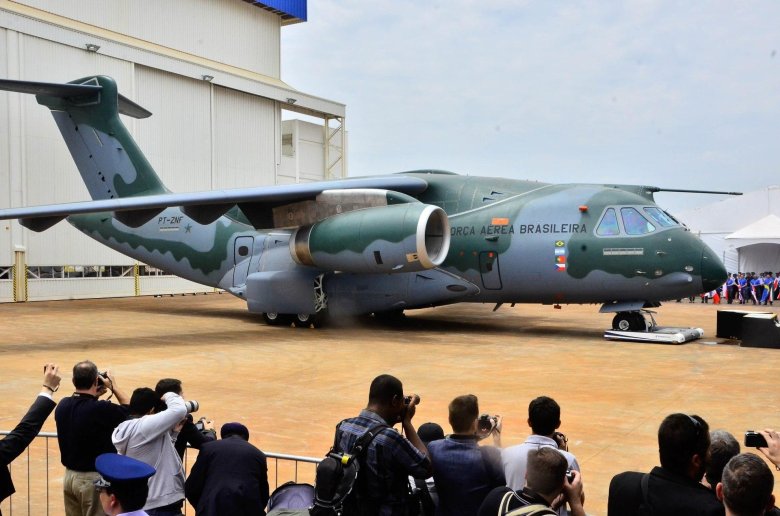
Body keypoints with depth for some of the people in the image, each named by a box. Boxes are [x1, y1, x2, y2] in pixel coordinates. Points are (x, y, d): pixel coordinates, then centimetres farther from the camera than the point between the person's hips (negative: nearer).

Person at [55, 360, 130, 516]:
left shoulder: (63, 405, -4)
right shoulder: (101, 409, -24)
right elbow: (129, 410, -7)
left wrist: (93, 397, 10)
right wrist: (114, 386, 2)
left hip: (69, 475, 7)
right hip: (93, 478, -7)